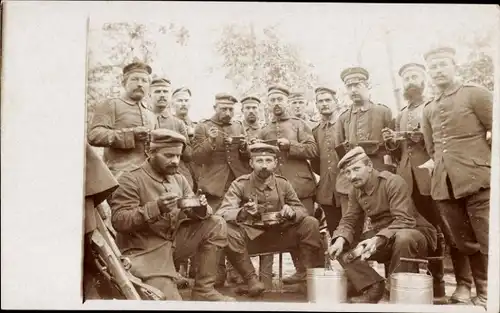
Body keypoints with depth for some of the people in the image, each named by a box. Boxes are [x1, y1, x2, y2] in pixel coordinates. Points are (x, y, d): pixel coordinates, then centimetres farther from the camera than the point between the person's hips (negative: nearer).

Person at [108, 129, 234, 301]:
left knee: (217, 225, -10)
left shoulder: (179, 179, 9)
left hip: (175, 240, 7)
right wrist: (156, 208, -31)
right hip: (144, 251, -6)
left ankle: (203, 290, -3)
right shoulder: (130, 180, -10)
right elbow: (118, 221, -20)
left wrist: (200, 209, -20)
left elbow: (194, 214, 5)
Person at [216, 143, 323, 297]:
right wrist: (242, 212, -41)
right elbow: (221, 213, -18)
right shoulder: (240, 184, -8)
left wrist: (292, 212, -21)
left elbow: (302, 210, 6)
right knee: (228, 231, -33)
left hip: (279, 235, 2)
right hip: (250, 236, -2)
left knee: (310, 223, -17)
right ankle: (251, 279, -16)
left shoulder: (283, 183, 1)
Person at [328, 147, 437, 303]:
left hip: (414, 233, -6)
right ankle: (373, 287, -7)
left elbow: (404, 221, -29)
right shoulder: (355, 190, 0)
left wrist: (378, 239, -43)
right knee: (343, 249, -11)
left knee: (403, 238, -41)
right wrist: (340, 239, -22)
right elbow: (348, 220, 1)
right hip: (381, 237, 6)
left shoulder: (393, 182, -21)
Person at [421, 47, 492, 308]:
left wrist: (480, 162, 1)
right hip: (445, 186, 5)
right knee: (465, 244, 12)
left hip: (478, 180, -5)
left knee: (489, 244, -4)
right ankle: (483, 293, 25)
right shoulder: (428, 109, 17)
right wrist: (444, 168, 11)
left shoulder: (475, 94, 1)